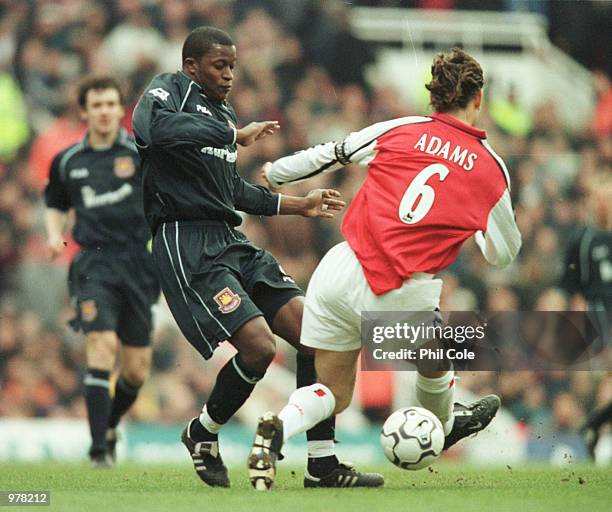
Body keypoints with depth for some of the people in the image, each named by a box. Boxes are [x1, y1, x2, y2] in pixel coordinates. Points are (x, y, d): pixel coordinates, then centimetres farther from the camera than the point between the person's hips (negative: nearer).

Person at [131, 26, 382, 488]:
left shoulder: (222, 114, 21)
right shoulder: (168, 91, -4)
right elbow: (155, 128, -30)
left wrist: (300, 205, 31)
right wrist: (236, 134, -26)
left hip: (232, 242, 9)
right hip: (187, 245, -9)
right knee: (259, 346, -19)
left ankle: (323, 464, 3)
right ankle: (203, 435, 8)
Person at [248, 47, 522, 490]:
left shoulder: (401, 130, 4)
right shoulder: (492, 170, 4)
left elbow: (327, 155, 13)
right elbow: (504, 254, 16)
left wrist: (276, 174, 28)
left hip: (339, 271, 2)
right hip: (400, 297, -2)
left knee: (333, 393, 15)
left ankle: (279, 428, -14)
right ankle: (443, 427, 57)